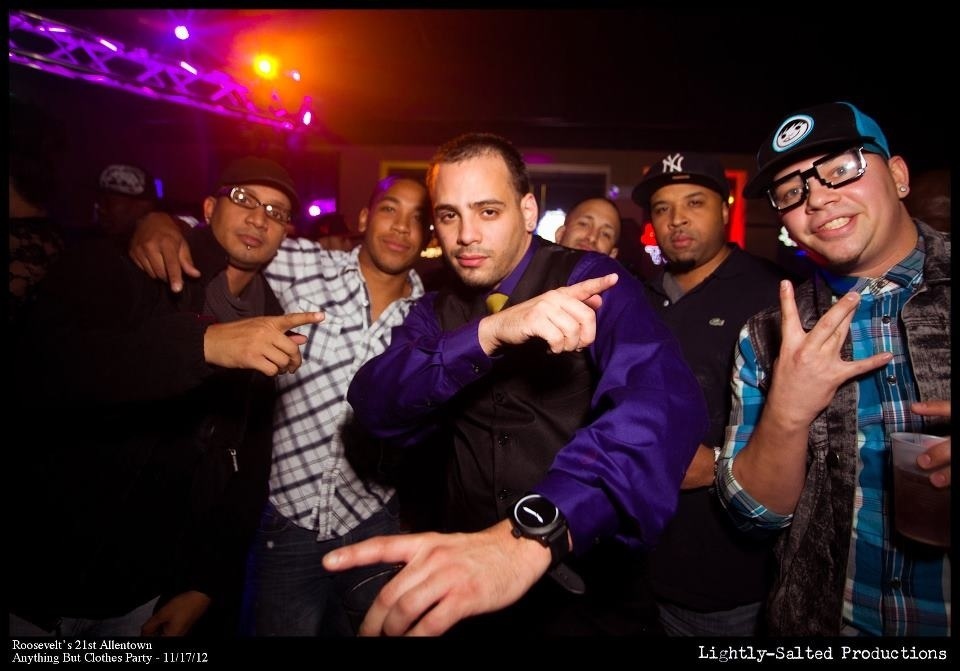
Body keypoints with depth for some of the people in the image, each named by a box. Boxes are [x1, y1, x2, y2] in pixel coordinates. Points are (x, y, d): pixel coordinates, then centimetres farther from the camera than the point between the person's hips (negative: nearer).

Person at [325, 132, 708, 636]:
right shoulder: (435, 312, 1)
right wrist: (489, 332, -33)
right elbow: (375, 406, -16)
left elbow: (661, 398, -32)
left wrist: (531, 535, -48)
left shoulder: (589, 282, -14)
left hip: (582, 589, -3)